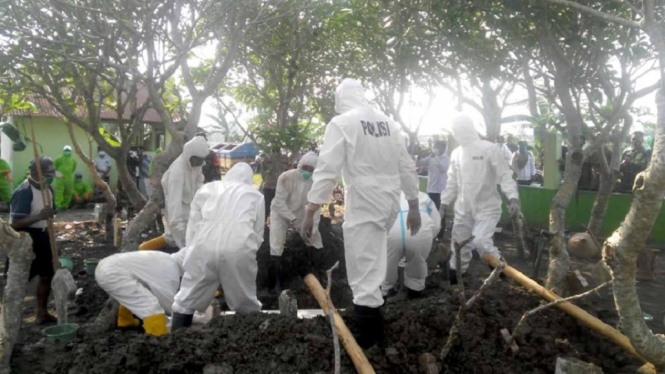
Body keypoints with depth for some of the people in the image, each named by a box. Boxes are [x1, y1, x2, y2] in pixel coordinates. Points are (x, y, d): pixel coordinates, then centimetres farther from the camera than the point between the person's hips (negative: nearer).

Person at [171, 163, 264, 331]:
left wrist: (192, 251, 26)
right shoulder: (256, 195, 24)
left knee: (186, 301, 13)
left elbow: (193, 225, 21)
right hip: (238, 248, 0)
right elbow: (258, 234, 20)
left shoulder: (207, 188, 25)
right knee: (247, 305, 16)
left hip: (205, 246, 1)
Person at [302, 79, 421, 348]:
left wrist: (310, 212, -10)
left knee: (365, 278, -2)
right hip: (388, 204, 7)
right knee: (372, 269, 24)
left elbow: (327, 170, -13)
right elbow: (407, 168, 12)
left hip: (363, 206, -7)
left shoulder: (341, 123, -7)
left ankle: (371, 342, 3)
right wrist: (414, 207, 20)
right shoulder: (389, 123, 10)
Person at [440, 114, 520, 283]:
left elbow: (505, 175, -13)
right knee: (459, 246, 9)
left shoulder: (489, 149, -10)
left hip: (487, 207, -5)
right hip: (463, 209, 5)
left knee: (480, 241, -22)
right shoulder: (456, 153, 7)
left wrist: (513, 197, -26)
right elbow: (452, 182, 15)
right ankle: (453, 280, 25)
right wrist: (444, 203, 11)